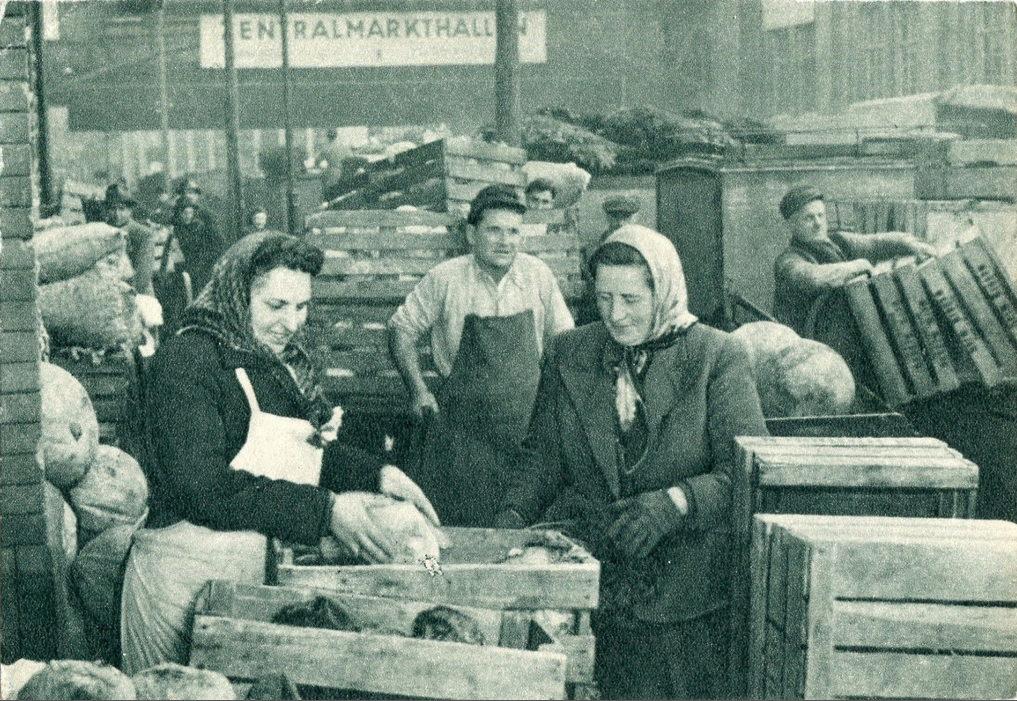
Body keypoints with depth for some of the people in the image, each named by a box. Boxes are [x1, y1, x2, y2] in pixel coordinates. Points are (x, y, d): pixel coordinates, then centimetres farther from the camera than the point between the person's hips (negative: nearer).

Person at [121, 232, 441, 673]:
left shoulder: (286, 363, 10)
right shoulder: (187, 361, -17)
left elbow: (310, 451, 16)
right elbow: (205, 487, -26)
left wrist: (378, 476, -4)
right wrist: (325, 511, -26)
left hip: (260, 566, 8)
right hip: (191, 568, -7)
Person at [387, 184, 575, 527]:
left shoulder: (538, 275, 2)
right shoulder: (445, 279, -4)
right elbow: (402, 329, 6)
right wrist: (419, 390, -1)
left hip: (530, 418, 2)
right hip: (463, 419, -2)